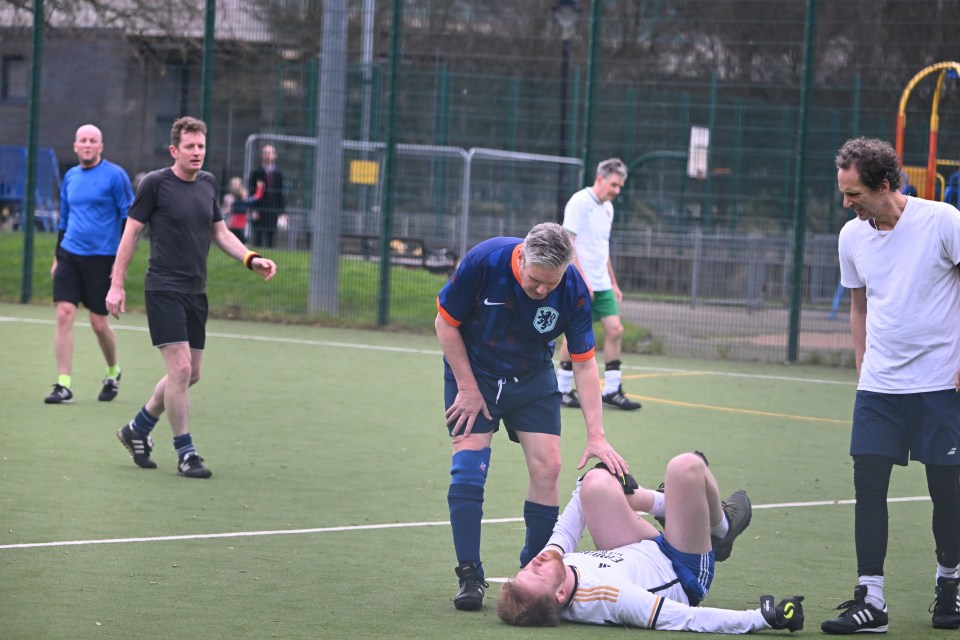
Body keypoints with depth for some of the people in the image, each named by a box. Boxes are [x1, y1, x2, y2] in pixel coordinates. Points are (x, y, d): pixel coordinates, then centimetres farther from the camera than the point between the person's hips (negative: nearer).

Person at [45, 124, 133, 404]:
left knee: (99, 323, 2)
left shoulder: (115, 176, -6)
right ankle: (64, 385, -8)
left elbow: (129, 218, -7)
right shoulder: (70, 177, 11)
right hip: (70, 255, 4)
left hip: (102, 258, -4)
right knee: (64, 314, -9)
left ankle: (113, 373, 29)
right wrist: (58, 257, 17)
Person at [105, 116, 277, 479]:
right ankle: (185, 453, -4)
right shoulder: (155, 184, -8)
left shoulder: (207, 184, 9)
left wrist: (252, 260, 2)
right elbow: (131, 233, -4)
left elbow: (221, 233, 17)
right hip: (163, 289, -7)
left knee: (190, 375, 10)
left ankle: (138, 429, 30)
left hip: (195, 292, 7)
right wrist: (117, 284, -7)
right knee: (180, 369, -14)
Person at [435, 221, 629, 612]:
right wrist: (468, 387, -14)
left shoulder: (574, 290, -23)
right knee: (468, 463, -15)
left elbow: (584, 363, -15)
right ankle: (469, 576, -9)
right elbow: (446, 322, -14)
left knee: (547, 466, -8)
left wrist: (596, 436, -21)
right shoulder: (484, 261, -28)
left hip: (533, 381, 2)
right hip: (473, 374, -2)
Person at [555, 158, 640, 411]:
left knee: (615, 329, -1)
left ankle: (612, 391, 1)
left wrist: (613, 283, 21)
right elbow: (567, 243, -16)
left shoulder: (607, 208, 15)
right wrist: (582, 280, -21)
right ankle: (563, 389, 8)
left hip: (601, 285, 8)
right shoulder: (580, 202, -10)